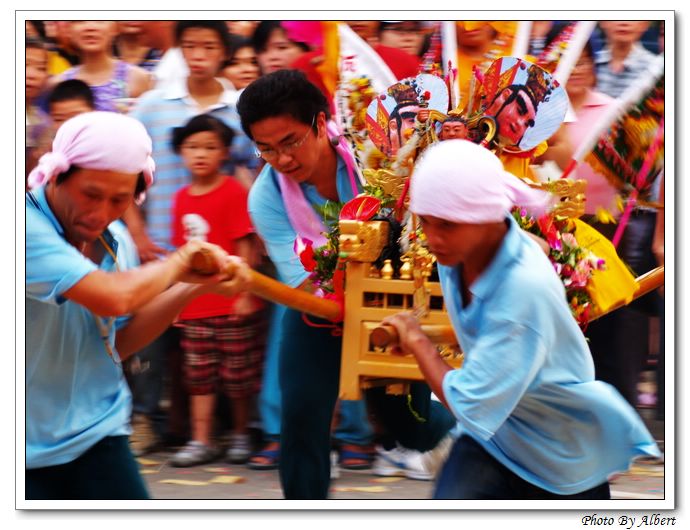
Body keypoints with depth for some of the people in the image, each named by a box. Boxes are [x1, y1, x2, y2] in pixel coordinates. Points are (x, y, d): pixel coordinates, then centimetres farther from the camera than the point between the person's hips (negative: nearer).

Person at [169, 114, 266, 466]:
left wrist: (245, 292, -14)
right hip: (195, 305, 5)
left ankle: (241, 435, 21)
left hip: (232, 305, -5)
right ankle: (201, 441, 13)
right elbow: (182, 251, 13)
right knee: (199, 374, 7)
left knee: (238, 374, 6)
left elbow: (245, 246, -11)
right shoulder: (182, 199, 7)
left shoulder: (233, 193, -10)